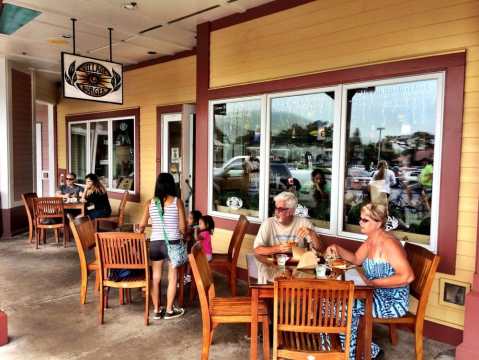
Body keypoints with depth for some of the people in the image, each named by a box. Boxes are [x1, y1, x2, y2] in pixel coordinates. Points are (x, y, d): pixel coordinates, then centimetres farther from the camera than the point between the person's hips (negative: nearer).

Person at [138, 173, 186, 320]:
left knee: (155, 277, 14)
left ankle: (156, 310, 24)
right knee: (172, 277, 11)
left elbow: (142, 225, 6)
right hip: (172, 243, -2)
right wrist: (182, 235, 15)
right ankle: (169, 310, 20)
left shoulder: (150, 202, 2)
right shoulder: (177, 201, -6)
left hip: (155, 243, 3)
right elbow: (183, 226, -7)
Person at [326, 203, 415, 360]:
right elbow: (356, 259, 19)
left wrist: (373, 283, -27)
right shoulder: (370, 240, 5)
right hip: (377, 295, 9)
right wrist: (337, 249, 2)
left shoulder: (388, 243, -23)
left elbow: (407, 276, -30)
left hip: (393, 301, -9)